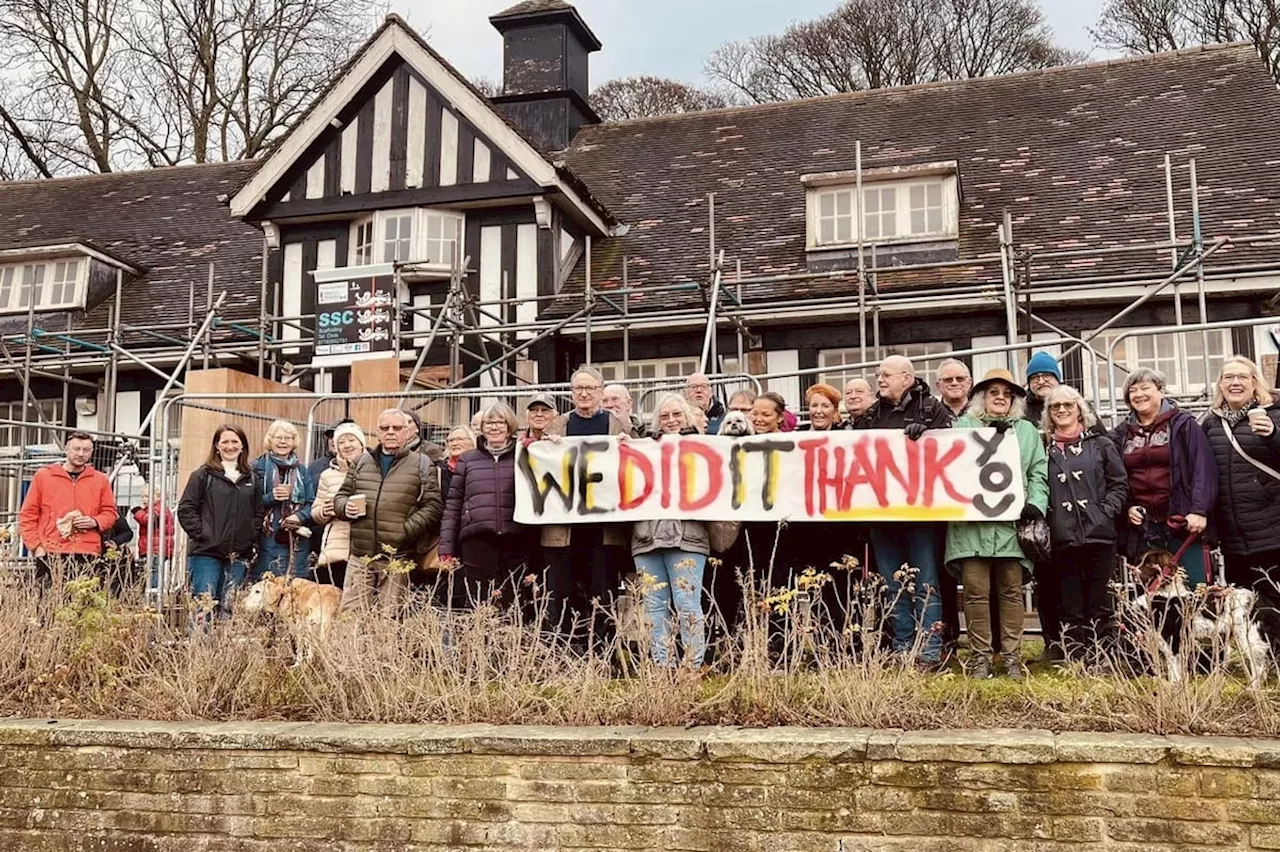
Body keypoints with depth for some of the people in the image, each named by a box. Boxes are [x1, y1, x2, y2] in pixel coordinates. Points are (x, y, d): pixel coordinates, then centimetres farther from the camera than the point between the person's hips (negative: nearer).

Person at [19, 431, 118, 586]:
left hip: (88, 556, 1)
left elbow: (110, 512, 18)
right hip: (50, 554, -1)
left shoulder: (100, 479, 13)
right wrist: (35, 545, -1)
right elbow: (28, 515, 9)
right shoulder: (43, 476, 9)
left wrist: (95, 522, -4)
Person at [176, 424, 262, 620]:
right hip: (206, 554, -3)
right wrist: (202, 535, -10)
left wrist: (251, 539, 2)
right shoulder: (203, 475, 2)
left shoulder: (251, 478, 13)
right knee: (204, 608, -6)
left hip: (239, 556, 4)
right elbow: (185, 510, -2)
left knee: (228, 611, 7)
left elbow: (259, 512, 15)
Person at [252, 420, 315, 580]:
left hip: (297, 542, 3)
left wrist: (300, 516, -10)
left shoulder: (301, 470, 14)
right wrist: (271, 497, -17)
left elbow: (312, 504, 9)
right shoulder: (259, 466, 4)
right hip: (267, 541, -3)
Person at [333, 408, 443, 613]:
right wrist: (345, 507, -1)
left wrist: (406, 530, -13)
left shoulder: (421, 464, 5)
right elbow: (341, 495, 23)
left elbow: (433, 505, -2)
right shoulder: (362, 461, 16)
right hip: (360, 556, 3)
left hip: (397, 559, -3)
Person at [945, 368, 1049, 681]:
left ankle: (1012, 657, 9)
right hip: (971, 523, -1)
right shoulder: (961, 427, 16)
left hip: (1011, 523, 1)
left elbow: (1039, 474, 13)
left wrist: (1035, 505, -3)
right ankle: (980, 657, 5)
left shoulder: (1027, 431, 20)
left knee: (1011, 591, 2)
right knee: (976, 590, -3)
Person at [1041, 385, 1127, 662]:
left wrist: (1107, 510, -6)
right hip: (1062, 540, 1)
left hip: (1099, 535, -1)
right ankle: (1076, 660, 9)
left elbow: (1119, 483, 7)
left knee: (1099, 605, 1)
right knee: (1070, 607, 4)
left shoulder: (1100, 445, 9)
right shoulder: (1044, 450, 9)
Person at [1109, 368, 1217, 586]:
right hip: (1141, 526, 3)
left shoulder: (1183, 424, 4)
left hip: (1183, 523, -3)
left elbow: (1203, 469, -4)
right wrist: (1127, 507, -2)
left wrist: (1199, 510, -15)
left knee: (1194, 590, -5)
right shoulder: (1121, 434, 14)